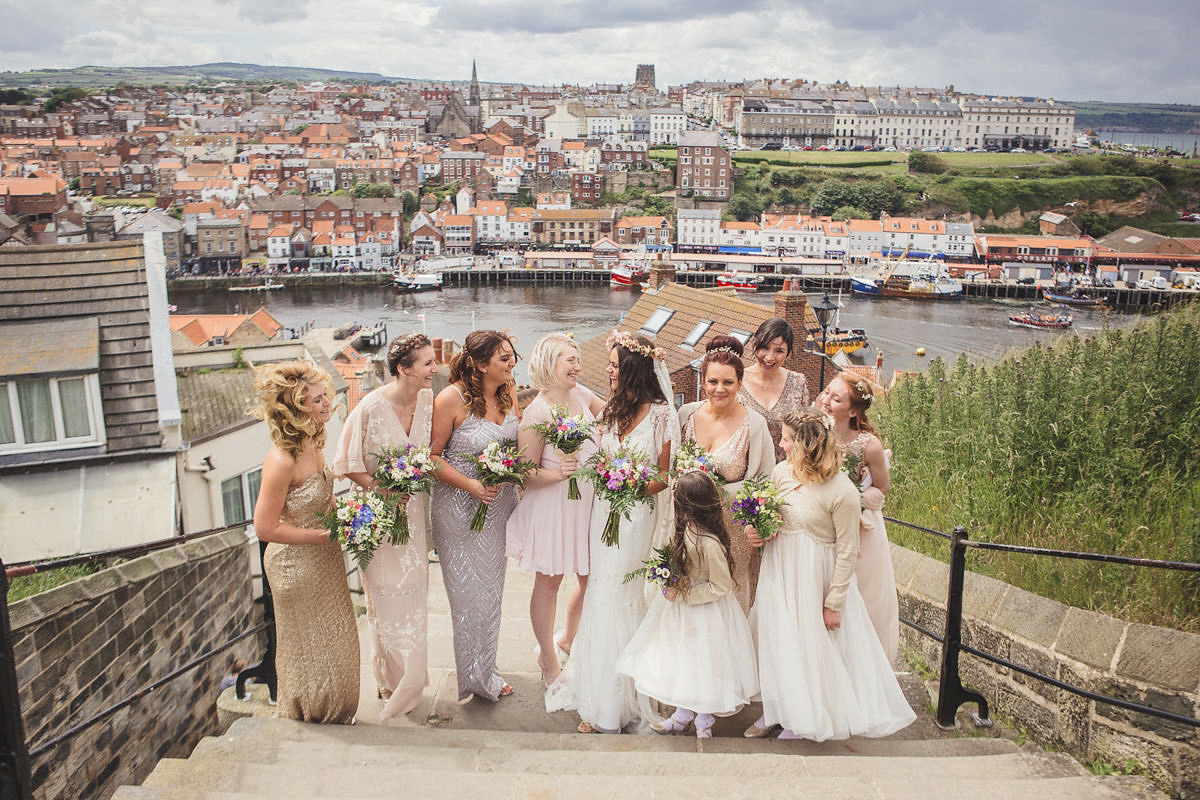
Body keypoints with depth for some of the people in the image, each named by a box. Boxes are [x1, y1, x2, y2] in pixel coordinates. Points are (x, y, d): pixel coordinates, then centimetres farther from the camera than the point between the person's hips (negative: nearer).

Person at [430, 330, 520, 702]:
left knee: (491, 589, 18)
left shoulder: (508, 393, -1)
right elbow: (431, 456, -16)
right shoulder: (452, 399, -20)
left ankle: (485, 672, 36)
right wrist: (471, 485, -22)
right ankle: (470, 675, 27)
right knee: (468, 592, 7)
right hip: (460, 507, -6)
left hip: (501, 504, 6)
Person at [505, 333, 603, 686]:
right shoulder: (537, 412, -19)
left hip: (587, 503, 7)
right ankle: (549, 663, 29)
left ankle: (567, 639, 43)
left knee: (592, 579, 14)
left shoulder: (581, 394, 1)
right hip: (552, 507, -7)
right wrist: (558, 473, -34)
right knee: (549, 581, 10)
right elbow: (526, 475, -17)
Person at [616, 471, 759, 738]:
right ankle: (682, 716, 36)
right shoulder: (689, 529, -7)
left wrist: (681, 595, -21)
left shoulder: (709, 544, -31)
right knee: (683, 663, 19)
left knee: (703, 664, 10)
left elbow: (720, 586, -23)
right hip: (683, 609, 8)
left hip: (706, 614, -8)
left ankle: (704, 723, 31)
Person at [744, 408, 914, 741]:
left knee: (809, 646, 8)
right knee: (775, 640, 15)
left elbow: (847, 553, -15)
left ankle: (804, 719, 31)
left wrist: (834, 603, -13)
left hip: (814, 576, -5)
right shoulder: (782, 472, -4)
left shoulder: (842, 491, -21)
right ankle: (775, 709, 35)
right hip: (778, 571, 6)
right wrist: (756, 532, -10)